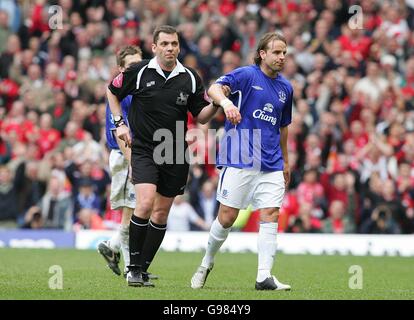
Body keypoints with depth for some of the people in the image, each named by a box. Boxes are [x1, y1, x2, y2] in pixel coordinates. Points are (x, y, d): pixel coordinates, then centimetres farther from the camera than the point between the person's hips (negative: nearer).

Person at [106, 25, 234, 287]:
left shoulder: (190, 78, 1)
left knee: (161, 212, 6)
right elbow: (112, 91, 12)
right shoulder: (139, 73, -5)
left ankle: (142, 270, 17)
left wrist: (216, 103, -13)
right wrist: (120, 123, 3)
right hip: (144, 149, -3)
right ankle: (133, 267, -9)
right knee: (145, 204, -21)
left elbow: (201, 116, 7)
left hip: (175, 156, 3)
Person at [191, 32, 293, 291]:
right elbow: (214, 88, -20)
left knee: (271, 215, -8)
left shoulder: (286, 88, 15)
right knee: (227, 217, -2)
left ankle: (264, 277, -9)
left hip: (271, 165, 5)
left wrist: (286, 162, 29)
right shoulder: (246, 75, -3)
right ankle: (207, 264, 20)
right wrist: (225, 101, -42)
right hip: (240, 160, -5)